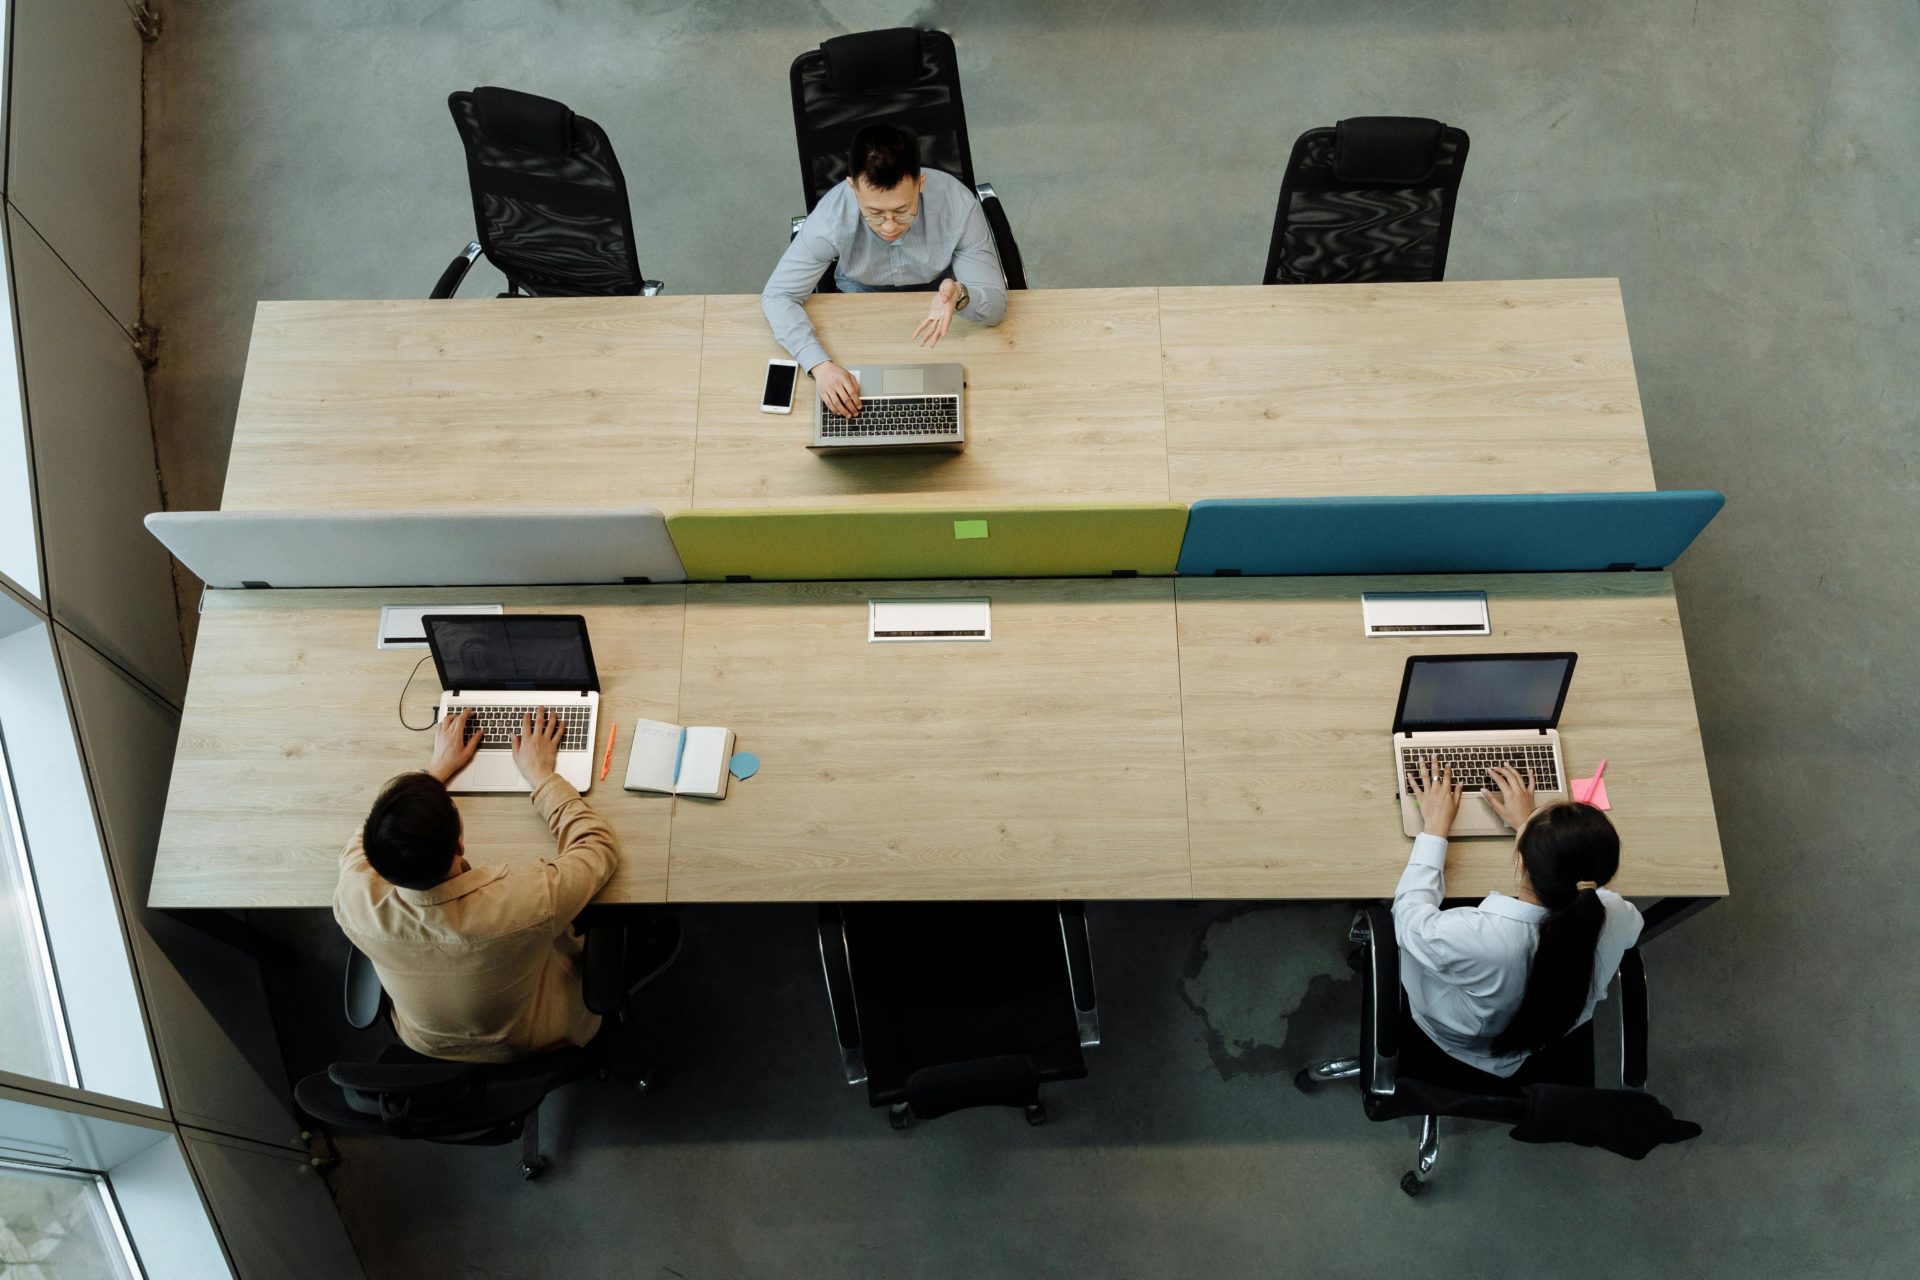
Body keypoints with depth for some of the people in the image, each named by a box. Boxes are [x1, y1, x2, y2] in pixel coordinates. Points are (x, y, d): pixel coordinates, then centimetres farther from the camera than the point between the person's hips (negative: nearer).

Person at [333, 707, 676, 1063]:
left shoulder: (354, 903, -34)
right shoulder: (531, 902, -44)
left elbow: (363, 845, -7)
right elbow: (598, 846, -21)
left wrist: (438, 767, -1)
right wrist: (540, 774, -12)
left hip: (428, 1046, 3)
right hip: (539, 1043, -3)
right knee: (665, 929, 10)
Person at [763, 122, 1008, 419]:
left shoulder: (958, 205, -34)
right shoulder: (831, 216, -34)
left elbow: (995, 305, -27)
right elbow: (777, 295, -25)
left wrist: (959, 296, -52)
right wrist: (821, 365, -42)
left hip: (940, 288, 0)